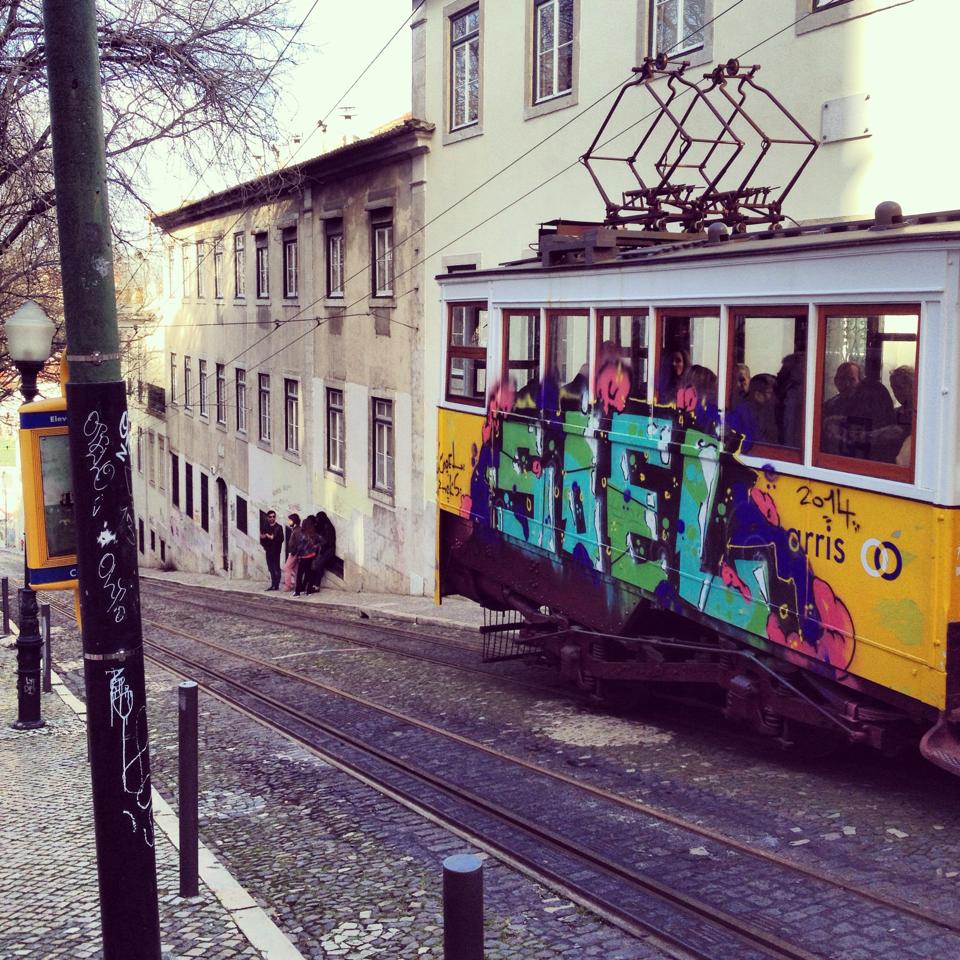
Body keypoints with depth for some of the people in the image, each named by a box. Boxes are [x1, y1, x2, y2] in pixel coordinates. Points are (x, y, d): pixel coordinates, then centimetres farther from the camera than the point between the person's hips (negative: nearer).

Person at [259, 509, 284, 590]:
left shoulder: (278, 527, -2)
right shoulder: (265, 527, 11)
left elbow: (281, 539, -8)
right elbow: (262, 537, 11)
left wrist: (272, 538, -16)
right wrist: (264, 545, -5)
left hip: (276, 550, -4)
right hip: (268, 550, 4)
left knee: (276, 568, -4)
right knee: (271, 568, 6)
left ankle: (276, 585, -3)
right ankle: (273, 585, 11)